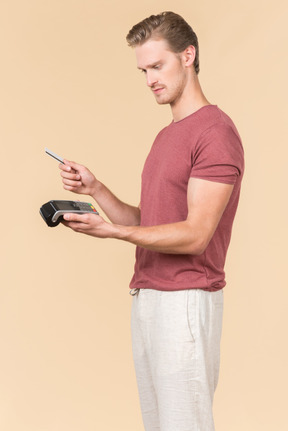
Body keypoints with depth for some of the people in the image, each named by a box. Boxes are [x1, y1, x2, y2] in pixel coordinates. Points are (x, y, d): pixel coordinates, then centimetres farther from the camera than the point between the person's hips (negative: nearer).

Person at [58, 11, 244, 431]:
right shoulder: (165, 136, 19)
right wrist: (95, 189, 3)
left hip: (186, 301, -9)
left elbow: (195, 234, -18)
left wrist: (111, 231, -25)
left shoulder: (216, 132, -12)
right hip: (146, 297, 9)